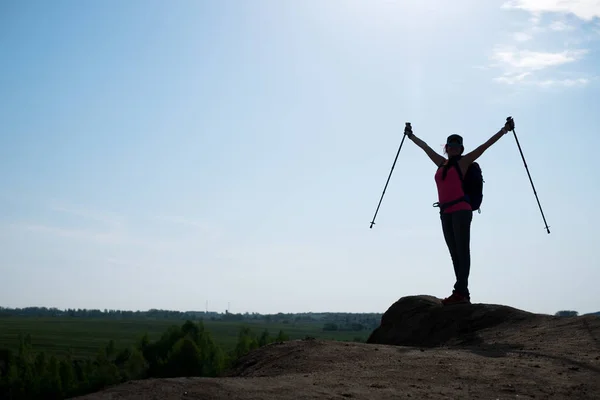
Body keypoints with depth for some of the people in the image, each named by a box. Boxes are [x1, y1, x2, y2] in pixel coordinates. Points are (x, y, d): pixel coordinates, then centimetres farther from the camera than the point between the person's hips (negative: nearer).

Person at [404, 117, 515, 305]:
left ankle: (461, 291, -19)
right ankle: (462, 293, 0)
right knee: (455, 253, 2)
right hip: (445, 213, 6)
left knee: (462, 251, -11)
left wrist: (504, 130, 0)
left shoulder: (463, 162, 5)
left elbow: (485, 146, 3)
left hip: (461, 210, -6)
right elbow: (425, 147, 33)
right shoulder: (441, 163, 20)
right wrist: (410, 135, 46)